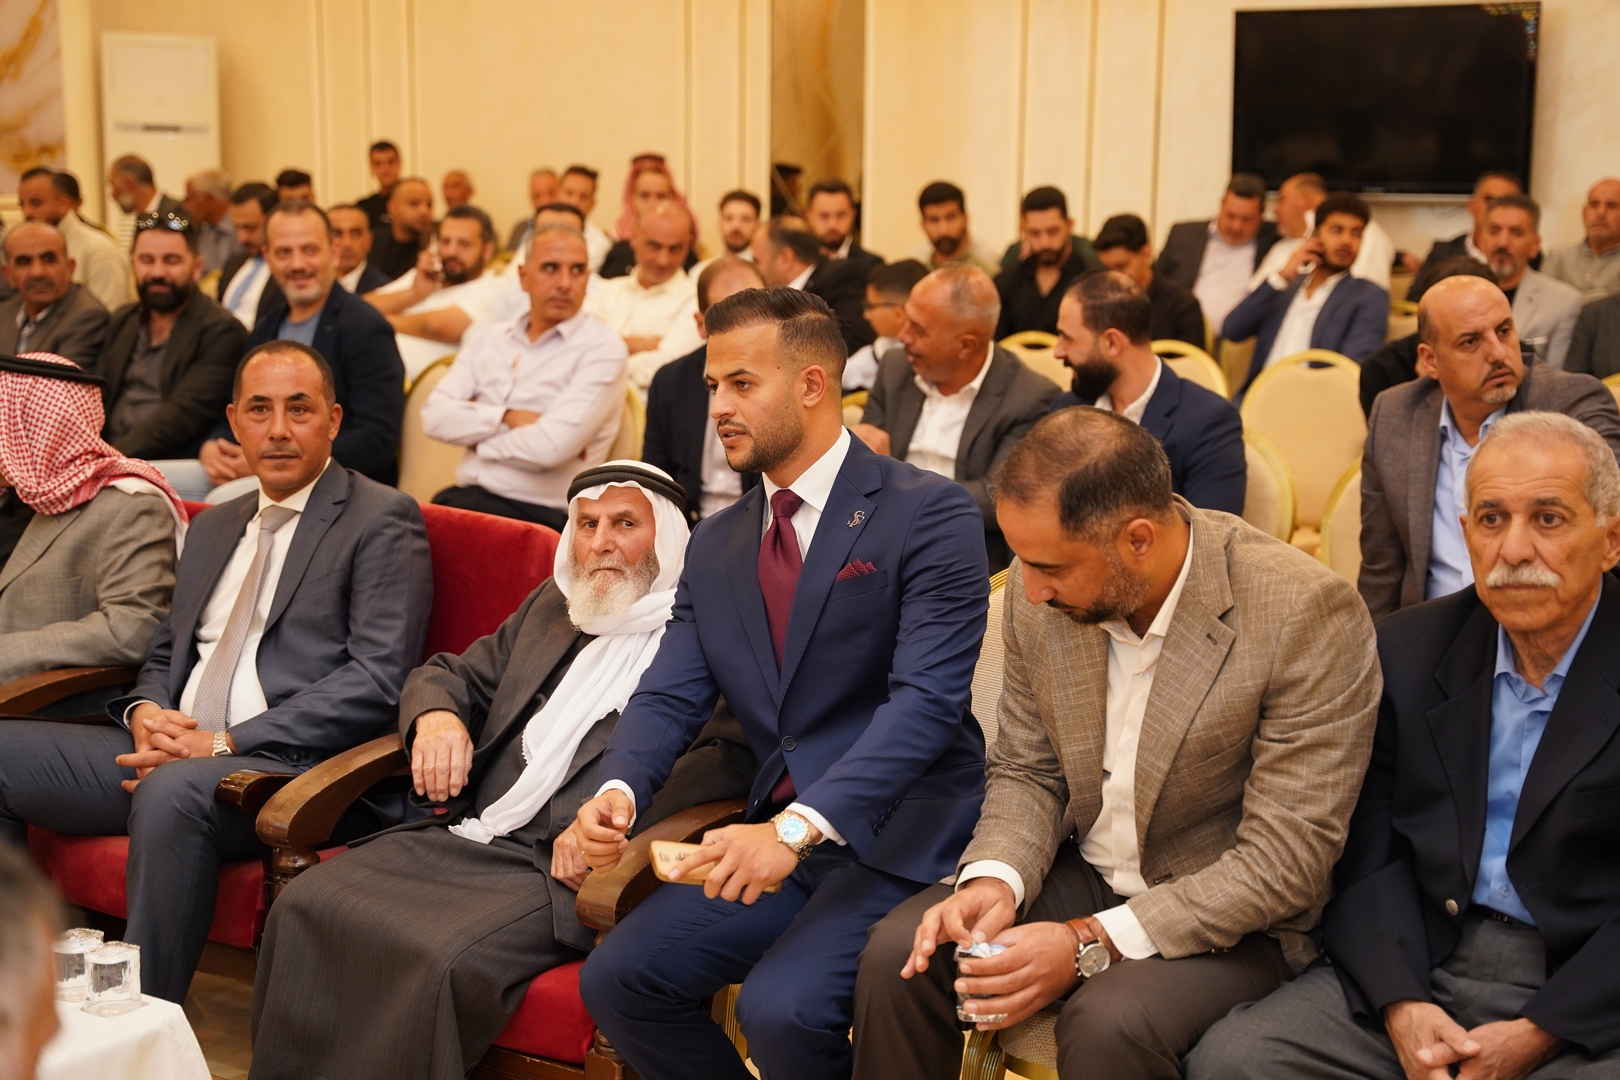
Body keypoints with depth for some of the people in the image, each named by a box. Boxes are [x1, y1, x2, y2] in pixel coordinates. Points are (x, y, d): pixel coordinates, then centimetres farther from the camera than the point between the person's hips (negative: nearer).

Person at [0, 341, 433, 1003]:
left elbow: (378, 680, -11)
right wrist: (145, 713, 2)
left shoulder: (382, 521, 0)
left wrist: (225, 742, -15)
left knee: (173, 790, -37)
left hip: (286, 765, -7)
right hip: (171, 751, 8)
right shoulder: (213, 527, 24)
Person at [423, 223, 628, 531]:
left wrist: (476, 429, -1)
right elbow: (435, 416, 3)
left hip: (539, 514, -5)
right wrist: (507, 418, -9)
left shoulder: (602, 348, -4)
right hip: (466, 495, 5)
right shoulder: (489, 339, 14)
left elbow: (551, 446, -16)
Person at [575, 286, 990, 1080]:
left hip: (900, 836, -6)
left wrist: (797, 828, -30)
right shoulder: (714, 546, 13)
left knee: (781, 1010, -26)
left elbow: (927, 697, -19)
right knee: (615, 980, -7)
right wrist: (618, 790, -17)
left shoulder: (928, 514, -9)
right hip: (777, 837, 6)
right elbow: (669, 696, 6)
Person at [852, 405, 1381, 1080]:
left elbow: (1284, 862, -23)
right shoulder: (1040, 594, -7)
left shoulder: (1308, 614, -24)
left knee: (1108, 1023, -33)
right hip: (1083, 871, 5)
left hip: (1230, 917, -5)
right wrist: (994, 878, -17)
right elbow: (1026, 771, 6)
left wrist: (1090, 944, -27)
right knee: (896, 956, -16)